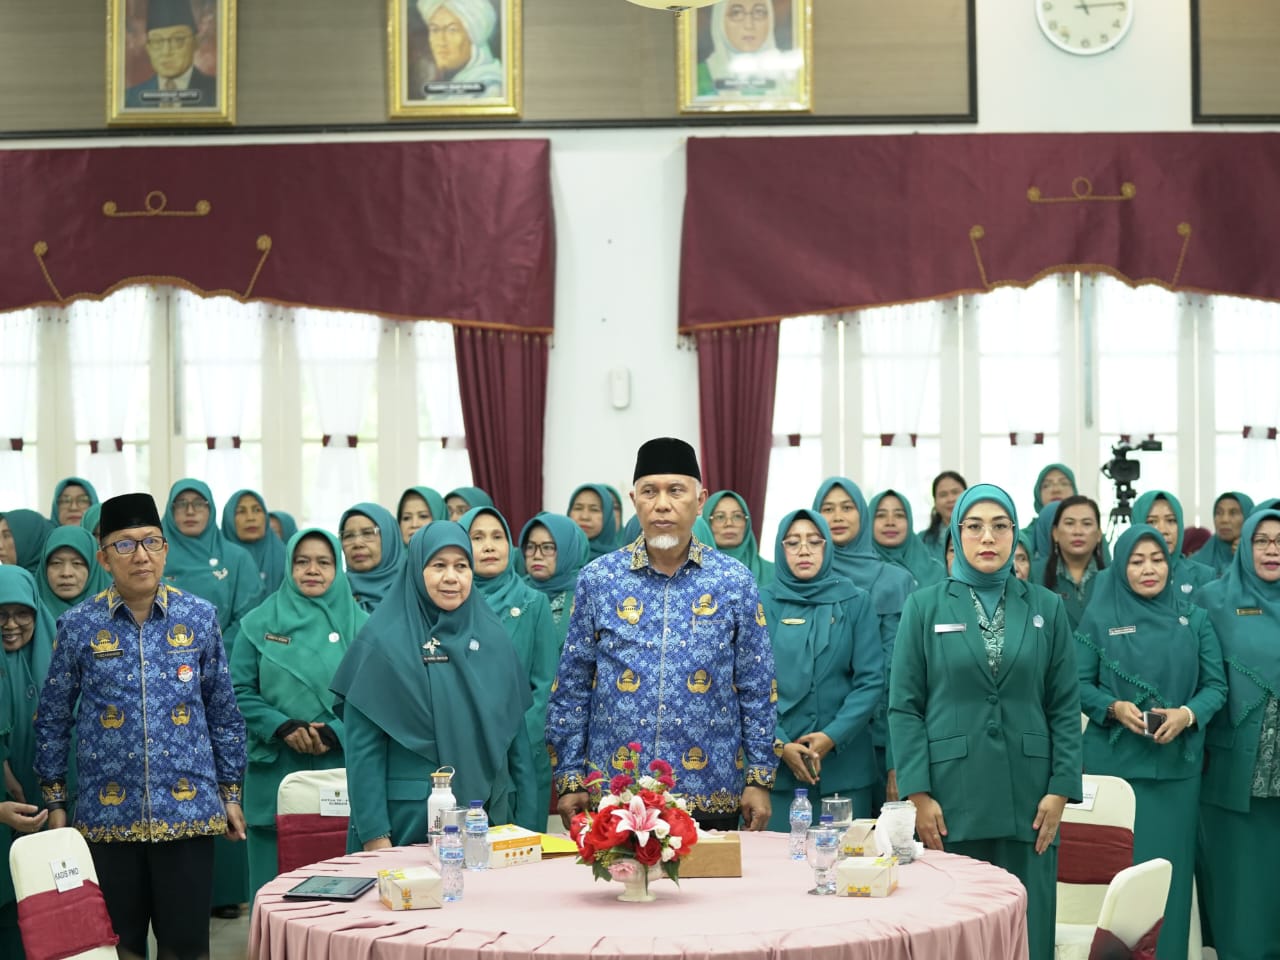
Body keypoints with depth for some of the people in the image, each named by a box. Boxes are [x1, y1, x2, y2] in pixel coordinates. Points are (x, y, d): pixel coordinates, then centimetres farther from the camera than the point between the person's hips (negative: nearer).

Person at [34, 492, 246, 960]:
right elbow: (52, 719, 6)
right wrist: (54, 801, 6)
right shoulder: (78, 626, -1)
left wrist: (231, 792, 7)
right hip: (109, 815, 0)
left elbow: (223, 712, 8)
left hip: (188, 810, 0)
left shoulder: (200, 617, 2)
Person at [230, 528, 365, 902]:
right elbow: (240, 692, 2)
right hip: (275, 775, 0)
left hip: (341, 772, 0)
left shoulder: (360, 625, 5)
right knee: (274, 885, 4)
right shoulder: (259, 623, 6)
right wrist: (282, 727, -13)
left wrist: (336, 733, -13)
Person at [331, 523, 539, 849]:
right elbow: (363, 744, -7)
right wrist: (374, 833, -13)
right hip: (411, 817, -4)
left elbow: (516, 730, 10)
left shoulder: (493, 638, 8)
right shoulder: (382, 642, -5)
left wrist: (527, 820, 6)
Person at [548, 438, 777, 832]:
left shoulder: (734, 581, 2)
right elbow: (571, 689, 5)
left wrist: (759, 779, 1)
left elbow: (756, 691, 5)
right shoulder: (598, 579, 2)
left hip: (709, 798, 0)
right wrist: (570, 780, 1)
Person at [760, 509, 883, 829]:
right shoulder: (762, 603, 4)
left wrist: (833, 736, -12)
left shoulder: (855, 603, 5)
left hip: (843, 762, 0)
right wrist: (779, 744, -12)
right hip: (774, 763, 0)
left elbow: (871, 680, -1)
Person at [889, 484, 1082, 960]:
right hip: (951, 796, -1)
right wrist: (919, 795, -8)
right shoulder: (925, 606, 3)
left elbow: (1065, 707, 6)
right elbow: (904, 706, 0)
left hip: (1027, 796, 1)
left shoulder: (1046, 608, 7)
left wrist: (1060, 791, -3)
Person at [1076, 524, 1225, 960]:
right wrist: (1114, 707, -16)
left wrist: (1187, 714, -14)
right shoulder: (1099, 618, 1)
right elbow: (1079, 683, 1)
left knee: (1167, 862, 4)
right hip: (1113, 760, -1)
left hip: (1177, 762, 1)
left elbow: (1215, 684, 4)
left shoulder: (1194, 619, 5)